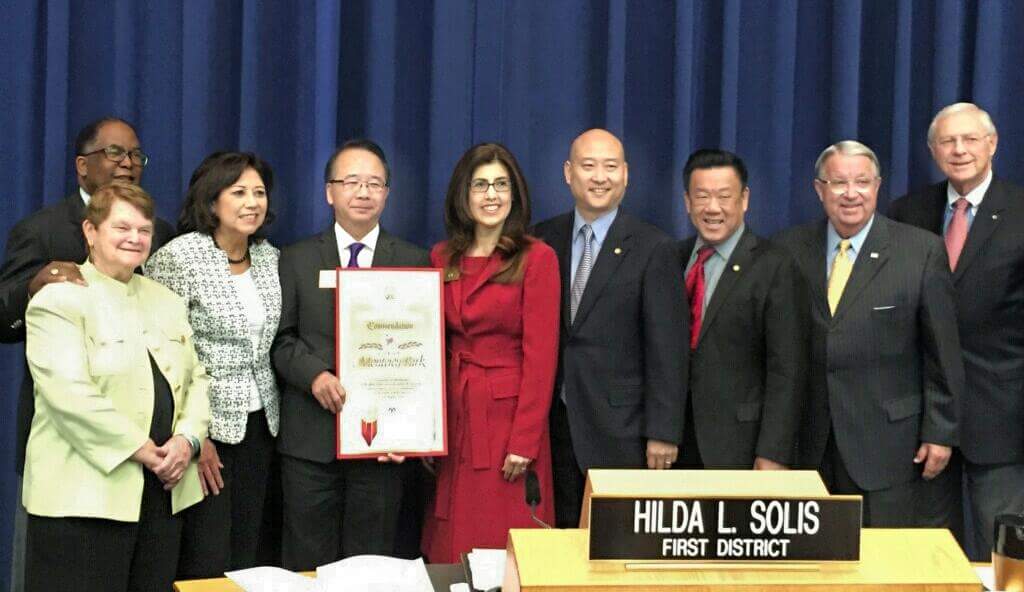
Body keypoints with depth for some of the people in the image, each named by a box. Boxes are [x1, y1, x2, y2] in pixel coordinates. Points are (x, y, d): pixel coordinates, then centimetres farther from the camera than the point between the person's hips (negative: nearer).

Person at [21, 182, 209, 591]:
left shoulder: (166, 301, 17)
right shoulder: (59, 300, -6)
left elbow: (195, 378, 14)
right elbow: (69, 393, -16)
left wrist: (187, 438, -5)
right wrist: (140, 449, -15)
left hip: (163, 491, 6)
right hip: (83, 494, -6)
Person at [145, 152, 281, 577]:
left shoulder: (270, 257, 7)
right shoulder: (178, 258, -13)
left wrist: (274, 414, 11)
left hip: (258, 426, 6)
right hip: (204, 426, -6)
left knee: (245, 556, 10)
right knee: (206, 563, -5)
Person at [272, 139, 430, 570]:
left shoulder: (415, 262, 7)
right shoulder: (297, 260, 8)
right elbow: (281, 339, 4)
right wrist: (315, 375, -15)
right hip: (310, 437, 0)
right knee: (308, 565, 5)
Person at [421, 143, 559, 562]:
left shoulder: (537, 258, -5)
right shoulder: (442, 258, 10)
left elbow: (541, 354, -9)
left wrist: (525, 441, -14)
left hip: (508, 414, -4)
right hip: (453, 416, 4)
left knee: (507, 549, -1)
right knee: (452, 550, 6)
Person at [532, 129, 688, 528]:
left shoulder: (653, 250, -3)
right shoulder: (543, 241, 8)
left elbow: (667, 351, -6)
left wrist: (663, 433, -10)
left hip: (620, 431, -3)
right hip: (553, 424, 4)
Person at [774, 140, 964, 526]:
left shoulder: (922, 251, -2)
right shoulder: (790, 249, 5)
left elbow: (943, 353, -1)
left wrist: (940, 433, -2)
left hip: (885, 442, -2)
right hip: (808, 444, 2)